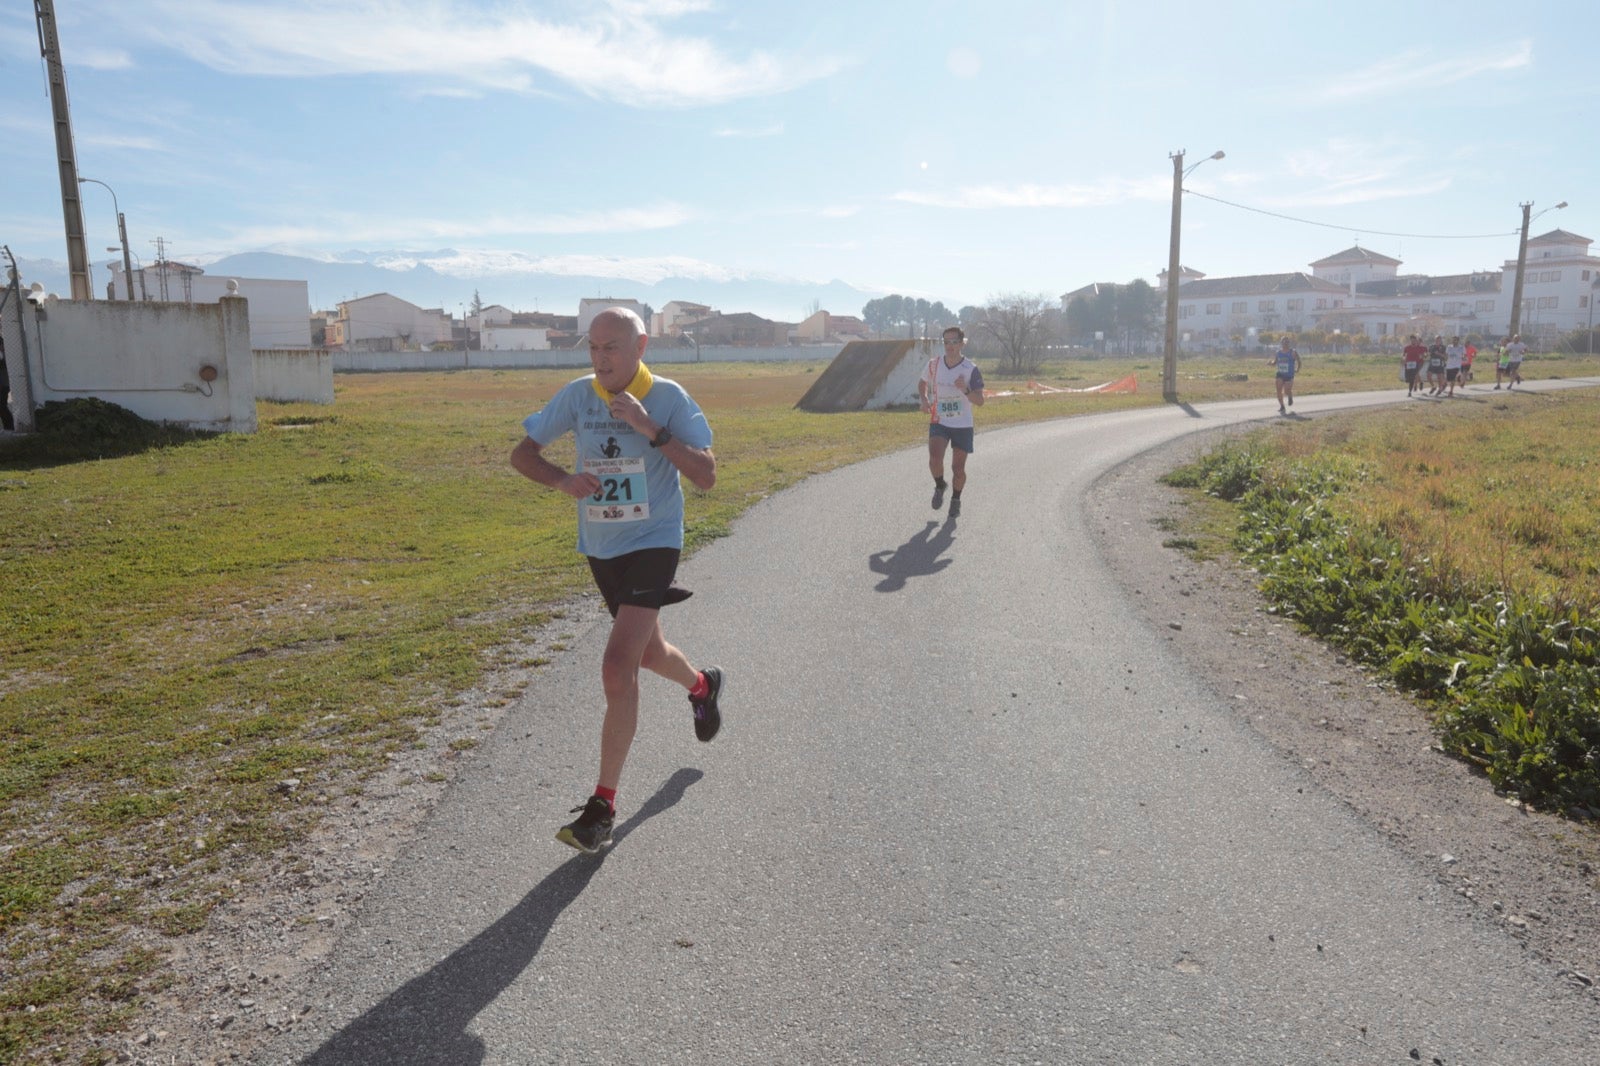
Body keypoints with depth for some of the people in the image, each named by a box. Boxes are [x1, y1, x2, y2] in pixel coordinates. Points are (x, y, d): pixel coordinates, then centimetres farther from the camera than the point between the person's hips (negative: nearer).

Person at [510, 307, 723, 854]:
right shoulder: (577, 395, -4)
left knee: (618, 669, -17)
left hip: (653, 543, -5)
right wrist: (563, 480, -18)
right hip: (599, 548, 5)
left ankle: (603, 805, -5)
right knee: (649, 653, 23)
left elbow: (706, 475, -19)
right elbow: (522, 453, 2)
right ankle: (703, 685, 58)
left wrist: (651, 430, -29)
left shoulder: (669, 398, -13)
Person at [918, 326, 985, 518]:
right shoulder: (934, 364, -3)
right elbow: (922, 383, 17)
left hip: (963, 425, -1)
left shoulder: (971, 369, -11)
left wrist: (965, 390, -33)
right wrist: (924, 399, -3)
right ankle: (939, 486, 12)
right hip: (939, 423, 1)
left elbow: (980, 401, -14)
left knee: (958, 468, 4)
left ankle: (956, 499, 32)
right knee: (935, 460, -20)